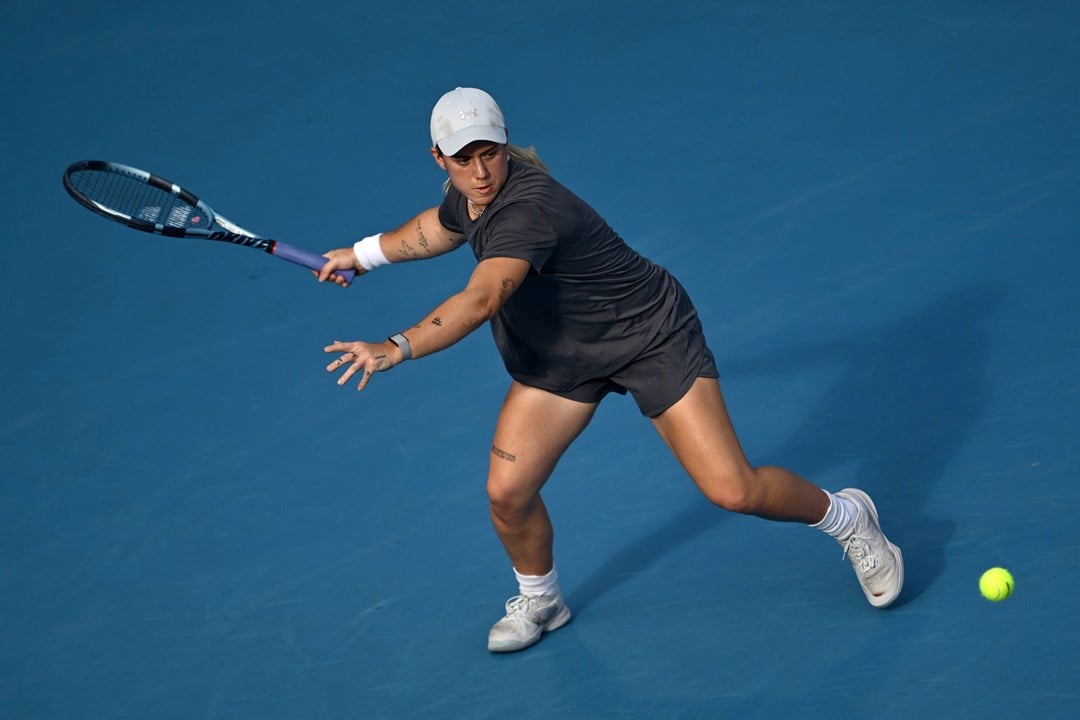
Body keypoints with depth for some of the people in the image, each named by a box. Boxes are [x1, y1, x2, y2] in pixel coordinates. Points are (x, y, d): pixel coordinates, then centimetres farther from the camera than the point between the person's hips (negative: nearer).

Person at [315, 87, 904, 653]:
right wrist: (361, 254, 30)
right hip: (560, 356, 8)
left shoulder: (528, 208, -35)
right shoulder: (468, 194, -7)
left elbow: (480, 302, -50)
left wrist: (396, 349, -60)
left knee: (733, 491, -11)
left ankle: (847, 517, 18)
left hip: (651, 336, -7)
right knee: (507, 492, -4)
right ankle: (539, 600, 26)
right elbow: (441, 226, 21)